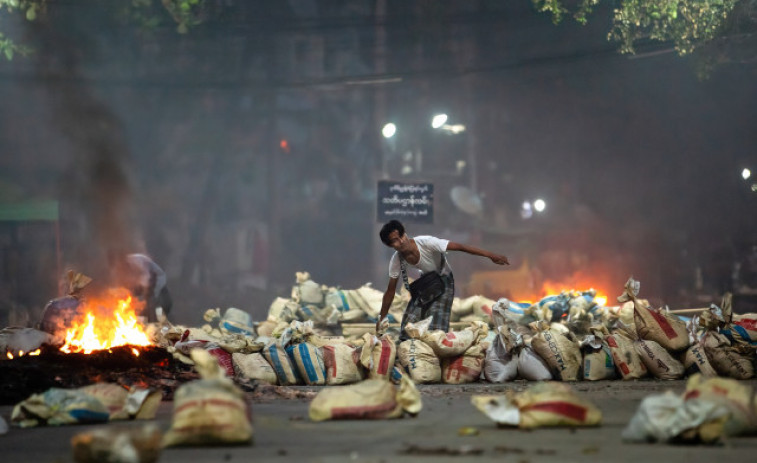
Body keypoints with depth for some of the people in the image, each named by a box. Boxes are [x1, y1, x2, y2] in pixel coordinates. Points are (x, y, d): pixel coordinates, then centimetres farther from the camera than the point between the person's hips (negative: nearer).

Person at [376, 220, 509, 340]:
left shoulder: (425, 242, -31)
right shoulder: (396, 260, -17)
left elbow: (459, 247, -31)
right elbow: (390, 290, -4)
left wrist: (490, 255, -35)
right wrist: (381, 318, -1)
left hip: (444, 281, -4)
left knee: (436, 328, -18)